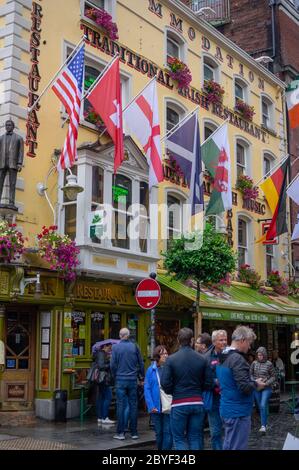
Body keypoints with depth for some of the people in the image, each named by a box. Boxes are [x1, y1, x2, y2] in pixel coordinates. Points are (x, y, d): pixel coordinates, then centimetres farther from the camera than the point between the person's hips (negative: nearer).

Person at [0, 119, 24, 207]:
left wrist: (20, 164, -12)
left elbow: (21, 152, 1)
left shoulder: (19, 138, 10)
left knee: (12, 184, -7)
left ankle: (11, 203, -10)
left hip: (13, 164, -2)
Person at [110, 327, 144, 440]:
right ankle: (134, 432, 11)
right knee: (133, 405, 7)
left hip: (120, 380, -1)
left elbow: (112, 364, -5)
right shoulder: (134, 346, 0)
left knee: (121, 406, 3)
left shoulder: (115, 347, -4)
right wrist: (142, 376, 18)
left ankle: (120, 432, 4)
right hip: (133, 380, 1)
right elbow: (141, 363, 4)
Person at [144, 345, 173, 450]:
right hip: (156, 407, 1)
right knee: (159, 432, 12)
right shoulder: (151, 370, -1)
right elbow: (147, 389, -2)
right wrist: (151, 406, -12)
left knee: (168, 432, -3)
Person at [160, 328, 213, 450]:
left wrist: (174, 392, 8)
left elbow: (165, 383, -12)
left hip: (179, 404, -2)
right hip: (197, 403, 3)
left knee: (179, 439, 7)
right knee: (195, 438, 13)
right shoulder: (202, 359, -2)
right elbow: (209, 384, -2)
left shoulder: (171, 359, -8)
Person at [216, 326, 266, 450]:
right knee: (238, 447, -3)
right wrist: (256, 384, -6)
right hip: (238, 412, -10)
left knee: (228, 446, 17)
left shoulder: (223, 357, 11)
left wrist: (252, 382, 14)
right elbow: (245, 387, -25)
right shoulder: (237, 359, -19)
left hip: (227, 410, 10)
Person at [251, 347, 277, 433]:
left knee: (263, 406, -14)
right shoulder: (254, 363, 0)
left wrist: (267, 383, -16)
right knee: (260, 406, 10)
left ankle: (263, 425, -11)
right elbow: (250, 374, 8)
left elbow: (273, 377, -2)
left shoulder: (269, 364, -8)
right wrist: (253, 381, -9)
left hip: (266, 388, -4)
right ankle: (264, 422, 24)